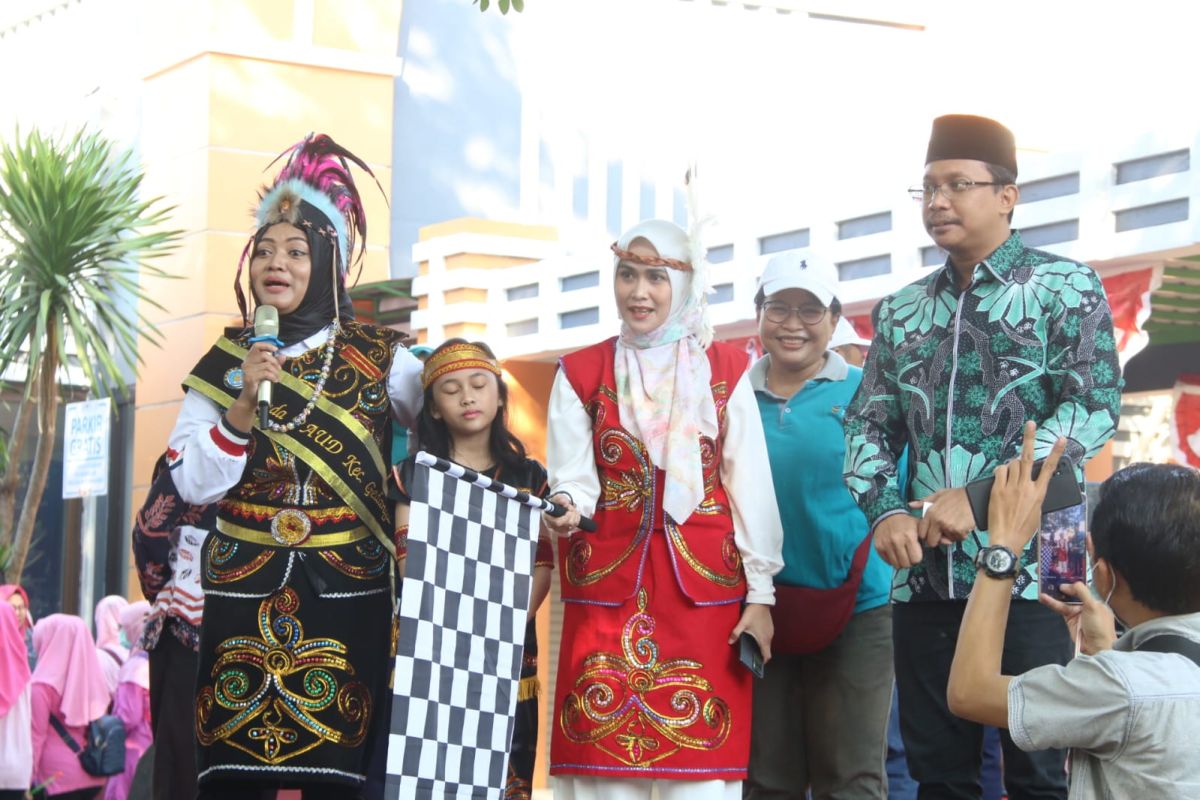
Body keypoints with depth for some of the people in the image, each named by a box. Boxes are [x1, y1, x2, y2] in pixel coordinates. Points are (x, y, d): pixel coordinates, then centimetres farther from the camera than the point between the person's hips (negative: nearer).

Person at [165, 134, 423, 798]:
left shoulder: (381, 358, 3)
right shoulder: (223, 363, 7)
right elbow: (193, 485, -1)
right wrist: (243, 406, -13)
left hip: (346, 594, -1)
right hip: (242, 591, 1)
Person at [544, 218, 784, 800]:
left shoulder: (725, 369, 8)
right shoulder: (581, 374, 8)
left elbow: (750, 485, 4)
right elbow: (573, 479, 1)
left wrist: (760, 593, -1)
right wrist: (564, 506, -23)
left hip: (705, 585, 0)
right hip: (607, 586, 1)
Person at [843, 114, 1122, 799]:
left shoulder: (1066, 288, 1)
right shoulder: (903, 311, 15)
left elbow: (1093, 409, -10)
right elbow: (869, 425, 14)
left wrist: (980, 495, -18)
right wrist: (886, 512, -8)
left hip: (1030, 569, -4)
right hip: (924, 576, 5)